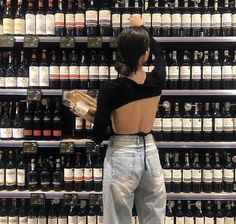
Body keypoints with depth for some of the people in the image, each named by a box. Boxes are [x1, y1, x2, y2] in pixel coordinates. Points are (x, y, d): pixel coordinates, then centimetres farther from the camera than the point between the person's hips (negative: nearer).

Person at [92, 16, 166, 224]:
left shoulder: (111, 89, -16)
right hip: (150, 154, 4)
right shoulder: (156, 81, -5)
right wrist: (142, 27, 32)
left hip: (122, 156, -4)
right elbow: (160, 53, 19)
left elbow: (98, 136, -13)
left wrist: (93, 116, 8)